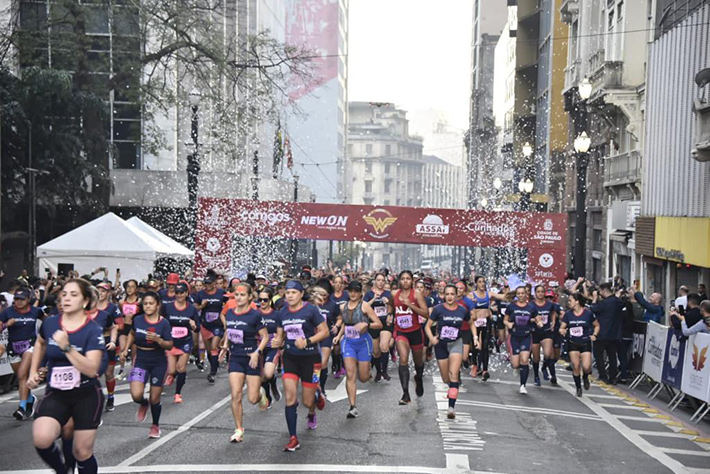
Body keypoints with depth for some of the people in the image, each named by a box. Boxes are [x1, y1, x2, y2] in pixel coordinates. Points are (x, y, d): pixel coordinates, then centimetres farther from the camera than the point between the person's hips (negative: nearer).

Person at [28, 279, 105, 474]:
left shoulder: (93, 331, -16)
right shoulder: (49, 323, -4)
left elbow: (92, 370, -26)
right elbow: (40, 343, 21)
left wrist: (66, 347, -32)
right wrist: (33, 371, 15)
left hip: (87, 396, -2)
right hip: (56, 394, 2)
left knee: (82, 451, 5)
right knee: (41, 439, -23)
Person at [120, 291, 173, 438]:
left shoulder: (164, 323, -12)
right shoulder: (137, 320, -5)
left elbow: (170, 346, -9)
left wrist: (158, 339, -26)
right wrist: (126, 350, 9)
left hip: (158, 363, -1)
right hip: (141, 361, 1)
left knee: (155, 399, 6)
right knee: (136, 395, -18)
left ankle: (155, 425, 33)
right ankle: (143, 404, 20)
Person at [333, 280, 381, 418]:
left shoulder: (364, 305, -7)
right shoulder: (343, 307, 6)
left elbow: (379, 324, -9)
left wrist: (366, 324, -24)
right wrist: (339, 336, 11)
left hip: (363, 341, -3)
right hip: (348, 342, 3)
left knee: (363, 378, 3)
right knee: (350, 375, -10)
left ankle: (365, 366, 40)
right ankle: (353, 407, -8)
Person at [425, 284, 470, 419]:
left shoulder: (462, 310, -5)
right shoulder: (438, 309, -9)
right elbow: (427, 326, -5)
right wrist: (431, 338, -22)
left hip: (456, 343, -1)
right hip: (441, 344, 1)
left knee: (453, 375, -19)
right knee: (445, 379, 11)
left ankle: (451, 407, -19)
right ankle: (453, 387, 48)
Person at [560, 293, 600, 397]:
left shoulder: (588, 313, -7)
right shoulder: (568, 314, -2)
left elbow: (597, 325, 7)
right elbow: (562, 328, 0)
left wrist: (594, 335, -7)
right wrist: (562, 331, -22)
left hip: (585, 343, -2)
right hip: (572, 344, 2)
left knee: (586, 367, -11)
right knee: (575, 367, 0)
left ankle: (585, 377, 25)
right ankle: (578, 387, 19)